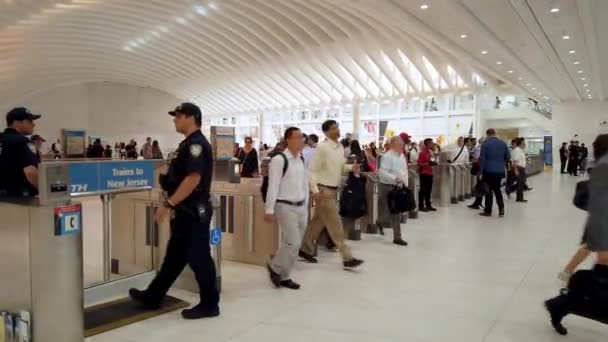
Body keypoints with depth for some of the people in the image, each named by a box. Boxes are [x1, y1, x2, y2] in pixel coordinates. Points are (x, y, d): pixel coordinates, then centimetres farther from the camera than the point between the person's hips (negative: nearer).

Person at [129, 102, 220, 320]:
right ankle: (152, 297, 30)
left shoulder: (197, 144, -17)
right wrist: (174, 205, 20)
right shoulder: (189, 143, 15)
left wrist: (168, 204, -24)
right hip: (185, 211, 10)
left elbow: (193, 179, -26)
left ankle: (209, 305, 14)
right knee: (174, 256, 17)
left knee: (198, 258, 0)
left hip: (194, 211, -10)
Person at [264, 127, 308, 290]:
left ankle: (284, 276, 24)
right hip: (286, 207, -7)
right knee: (292, 243, -9)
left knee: (295, 244, 11)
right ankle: (274, 267, 17)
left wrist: (305, 206, 15)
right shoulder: (279, 159, -14)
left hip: (301, 207, 8)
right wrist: (270, 210, -17)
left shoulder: (302, 159, 9)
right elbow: (273, 186, -15)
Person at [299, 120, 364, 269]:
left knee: (318, 221, 16)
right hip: (323, 190, -8)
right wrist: (315, 190, -23)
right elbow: (312, 170, -16)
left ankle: (305, 250, 30)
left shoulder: (340, 147, 9)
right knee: (335, 224, -5)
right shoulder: (322, 147, -15)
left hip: (333, 189, 8)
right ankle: (347, 258, 0)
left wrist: (351, 167, -1)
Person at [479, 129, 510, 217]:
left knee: (489, 190, 2)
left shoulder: (485, 144, -8)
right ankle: (501, 210, 9)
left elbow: (482, 158, -10)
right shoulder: (503, 143, 5)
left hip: (489, 171, -4)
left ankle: (488, 211, 6)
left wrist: (480, 171, -5)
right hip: (500, 170, 4)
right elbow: (508, 157, 7)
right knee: (497, 189, 15)